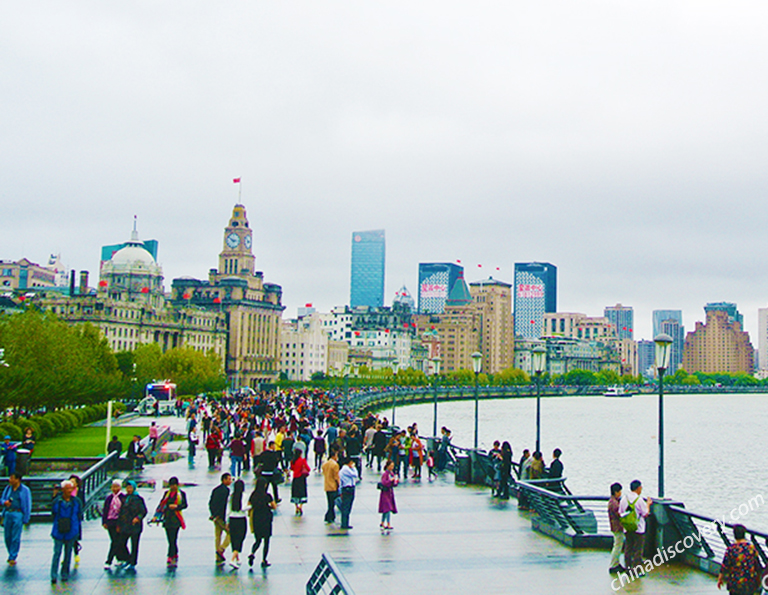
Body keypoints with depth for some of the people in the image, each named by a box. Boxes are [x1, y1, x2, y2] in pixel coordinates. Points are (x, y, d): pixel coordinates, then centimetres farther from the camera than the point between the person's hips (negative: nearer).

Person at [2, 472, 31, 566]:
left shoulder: (25, 490, -1)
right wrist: (4, 502, -7)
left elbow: (28, 505, 0)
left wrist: (26, 519, -4)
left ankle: (12, 557, 3)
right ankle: (12, 554, 25)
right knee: (7, 536, 7)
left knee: (15, 538, -5)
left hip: (18, 514, -5)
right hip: (7, 514, 5)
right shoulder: (8, 488, 11)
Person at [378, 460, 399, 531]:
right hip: (385, 493, -8)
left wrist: (396, 481, -6)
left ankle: (382, 523, 27)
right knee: (388, 509, -13)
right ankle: (388, 525, -15)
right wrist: (391, 480, -29)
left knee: (385, 509, 15)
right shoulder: (385, 474, -15)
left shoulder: (392, 473, 7)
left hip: (390, 493, 8)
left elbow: (393, 484, 13)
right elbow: (384, 483, -27)